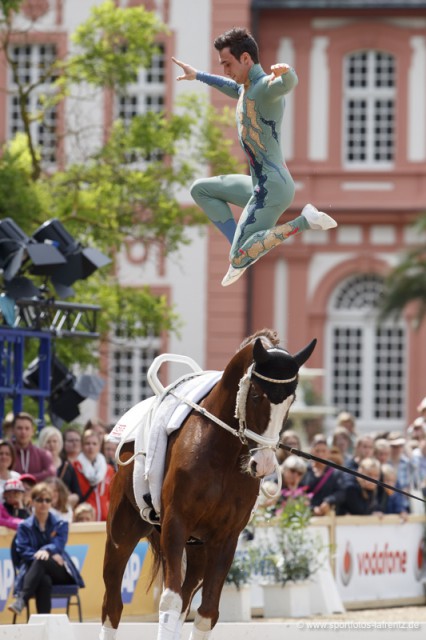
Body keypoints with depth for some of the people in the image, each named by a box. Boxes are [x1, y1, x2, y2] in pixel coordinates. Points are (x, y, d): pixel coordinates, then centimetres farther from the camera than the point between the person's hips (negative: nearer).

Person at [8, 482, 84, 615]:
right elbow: (23, 551, -2)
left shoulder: (60, 525, 14)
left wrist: (47, 551, -32)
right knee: (44, 580, -40)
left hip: (59, 572, 0)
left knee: (41, 560, -37)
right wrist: (45, 556, -18)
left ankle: (21, 599, -53)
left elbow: (58, 545, -6)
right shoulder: (24, 527, 12)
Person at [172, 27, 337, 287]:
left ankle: (305, 221, -14)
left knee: (239, 260, -17)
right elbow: (231, 87, 39)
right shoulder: (246, 88, 12)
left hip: (272, 188, -10)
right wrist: (198, 75, 53)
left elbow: (289, 83, -44)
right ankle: (241, 245, 14)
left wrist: (285, 72, -68)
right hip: (259, 184, 10)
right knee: (201, 190, 27)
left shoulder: (266, 87, -18)